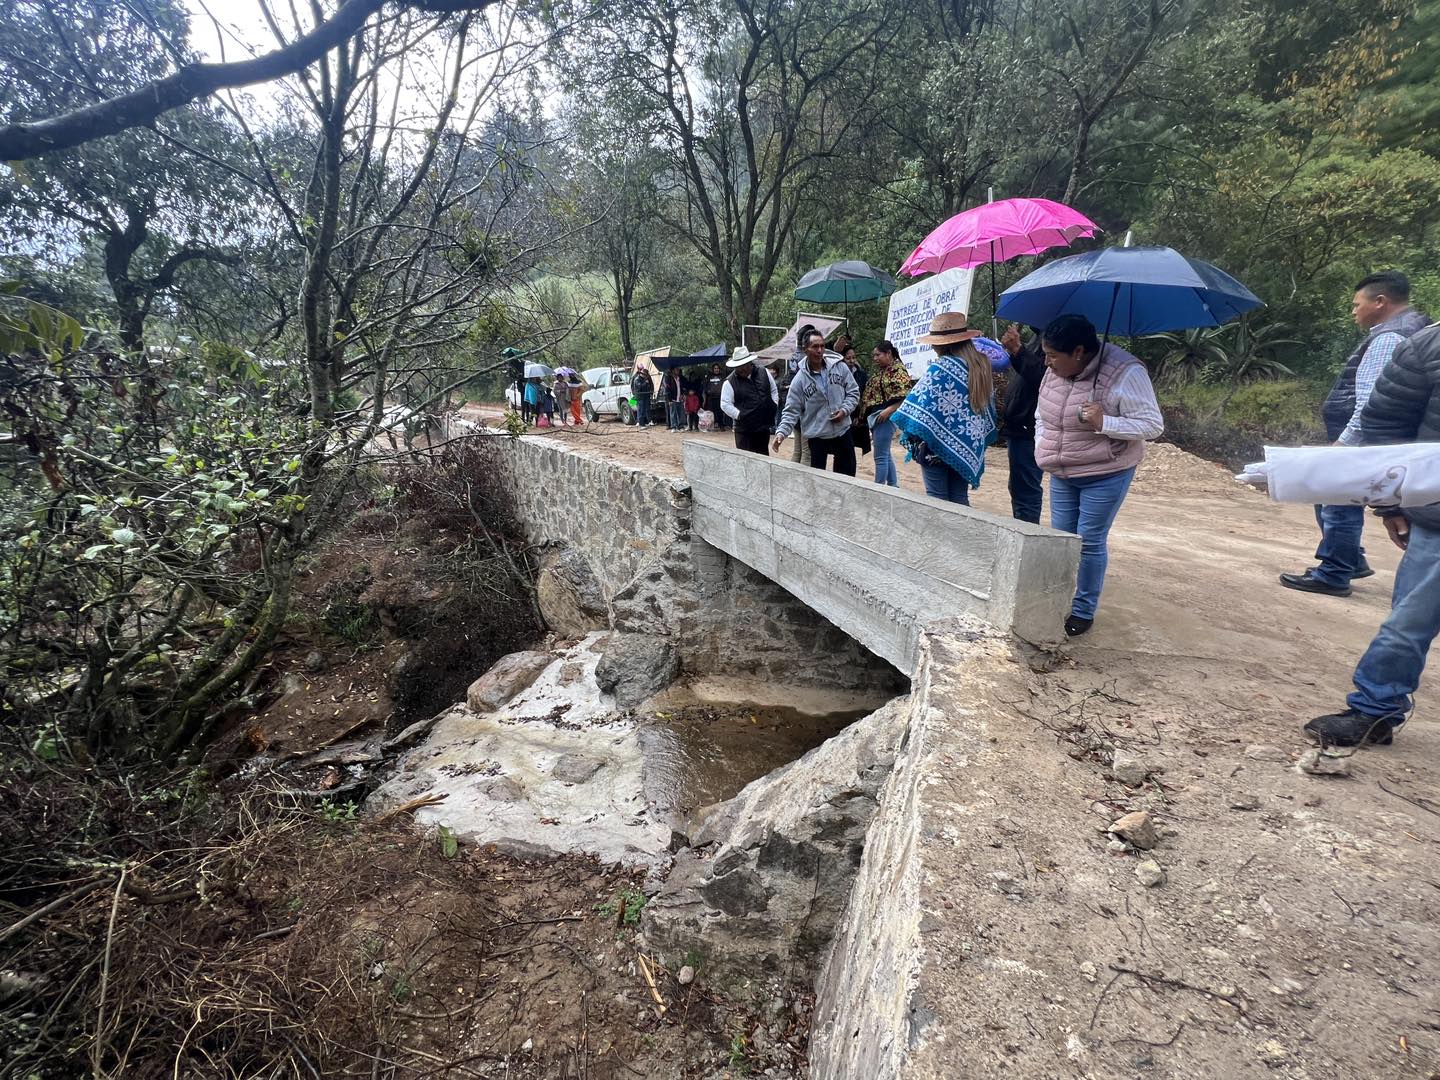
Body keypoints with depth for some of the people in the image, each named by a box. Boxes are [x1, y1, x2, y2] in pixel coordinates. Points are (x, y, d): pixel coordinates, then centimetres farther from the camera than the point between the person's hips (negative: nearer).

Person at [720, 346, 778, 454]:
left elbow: (774, 390, 15)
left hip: (764, 426, 4)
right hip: (744, 430, -4)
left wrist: (774, 406, 4)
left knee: (764, 456, 16)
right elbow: (725, 404, -9)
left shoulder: (764, 372, 3)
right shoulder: (730, 382, -9)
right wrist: (739, 415, -15)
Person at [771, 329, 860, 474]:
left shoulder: (839, 366, -3)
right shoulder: (799, 380, -8)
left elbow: (853, 392, 4)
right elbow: (791, 411, -8)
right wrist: (781, 432, -23)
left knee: (847, 475, 13)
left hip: (842, 431, 2)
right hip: (816, 435, -2)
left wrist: (845, 410, -13)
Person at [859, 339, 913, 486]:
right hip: (875, 416, 10)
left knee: (880, 456, -6)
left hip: (885, 417, -10)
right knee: (886, 454, 15)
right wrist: (863, 414, 12)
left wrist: (889, 410, -25)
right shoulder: (880, 371, 18)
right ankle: (893, 486, 24)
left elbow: (906, 395, -18)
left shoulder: (898, 370, -10)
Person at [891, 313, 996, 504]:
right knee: (960, 498, 11)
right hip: (967, 445, 6)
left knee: (937, 498, 2)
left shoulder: (941, 367, -14)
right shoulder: (982, 365, 8)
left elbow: (920, 403, -20)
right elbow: (988, 405, 16)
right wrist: (980, 438, 21)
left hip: (938, 443, -6)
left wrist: (903, 425, -8)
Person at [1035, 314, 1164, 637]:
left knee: (1090, 542, 0)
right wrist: (1043, 450, 3)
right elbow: (1042, 415, 14)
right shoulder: (1055, 372, -2)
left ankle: (1083, 611, 15)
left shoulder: (1125, 374, -21)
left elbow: (1153, 425, -18)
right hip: (1061, 474, 6)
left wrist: (1103, 423, -30)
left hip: (1105, 475, -6)